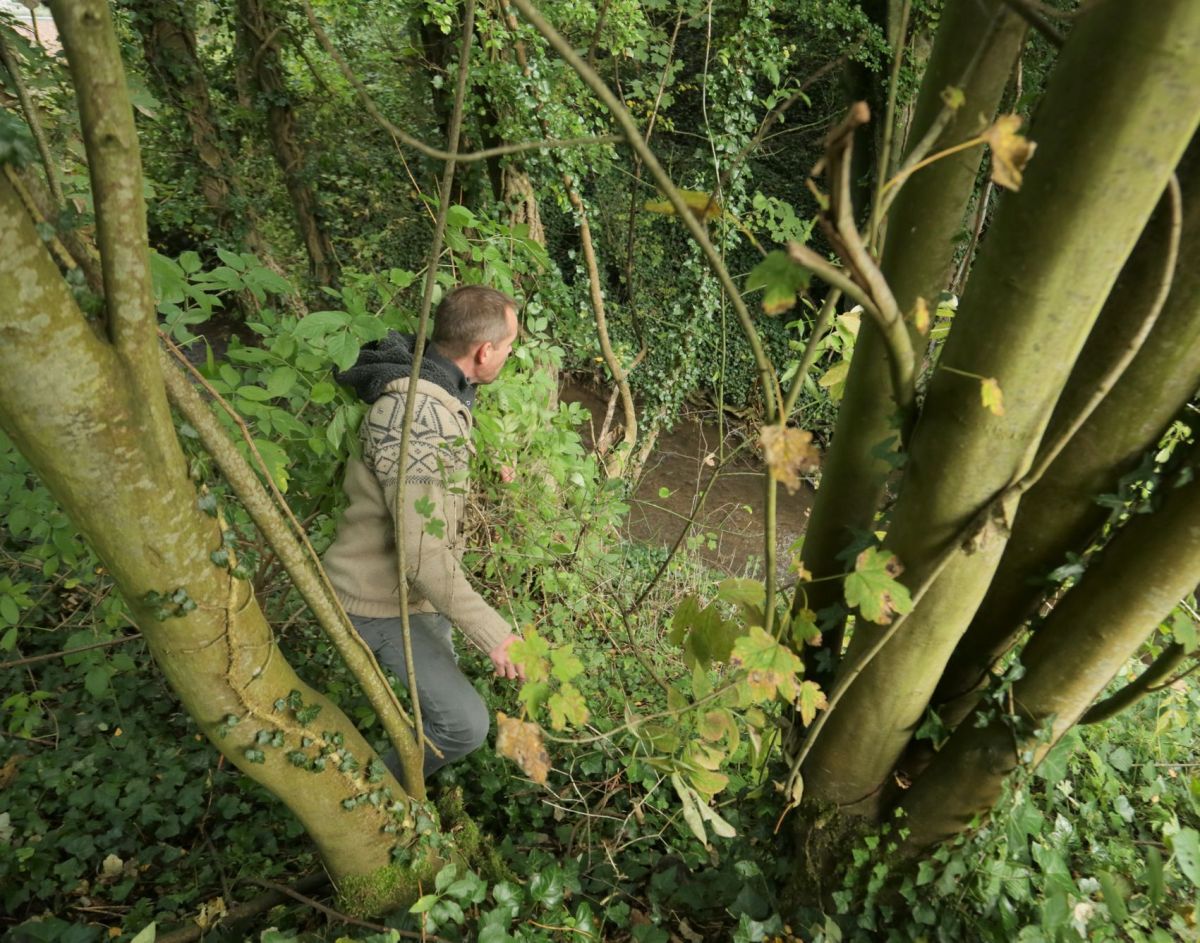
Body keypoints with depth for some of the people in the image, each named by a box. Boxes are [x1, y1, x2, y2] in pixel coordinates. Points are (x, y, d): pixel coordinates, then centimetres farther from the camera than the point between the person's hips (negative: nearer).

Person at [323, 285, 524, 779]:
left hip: (414, 583, 10)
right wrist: (493, 633, -29)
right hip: (382, 598, -9)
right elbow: (424, 554, -35)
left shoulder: (434, 388, -2)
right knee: (464, 723, -11)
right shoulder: (416, 418, -34)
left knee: (440, 683, 26)